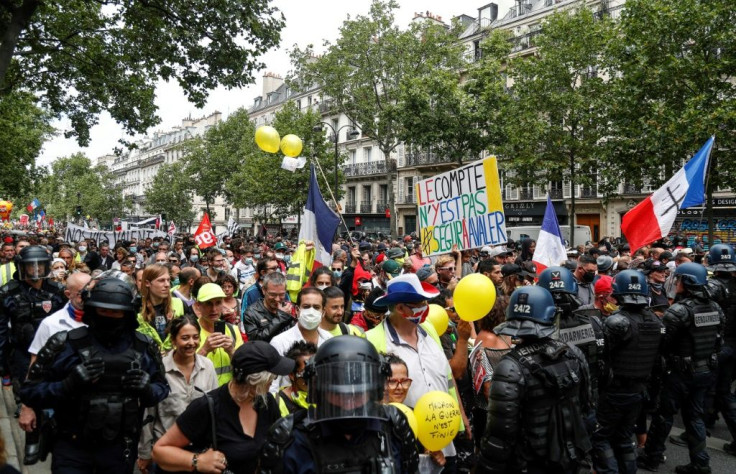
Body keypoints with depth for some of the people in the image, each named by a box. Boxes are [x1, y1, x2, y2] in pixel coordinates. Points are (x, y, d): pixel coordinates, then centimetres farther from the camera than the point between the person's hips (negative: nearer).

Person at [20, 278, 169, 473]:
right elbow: (30, 392, -7)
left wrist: (147, 390, -14)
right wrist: (70, 383, -24)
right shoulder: (66, 344, -10)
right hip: (72, 448, -2)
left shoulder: (144, 347, -2)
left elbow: (162, 388, 8)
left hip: (121, 448, 3)